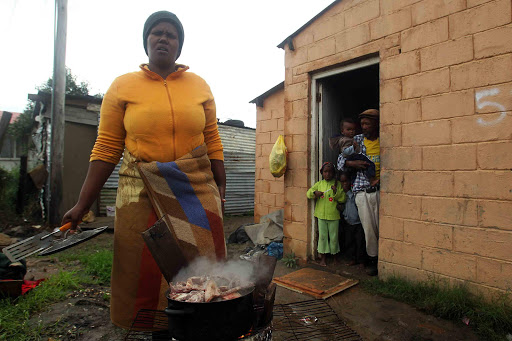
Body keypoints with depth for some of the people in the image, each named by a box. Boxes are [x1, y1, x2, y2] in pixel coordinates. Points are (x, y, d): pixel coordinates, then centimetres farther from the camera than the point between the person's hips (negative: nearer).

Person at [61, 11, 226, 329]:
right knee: (142, 272, 7)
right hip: (141, 194, 0)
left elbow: (212, 142, 10)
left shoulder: (199, 86, 8)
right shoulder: (123, 87, 4)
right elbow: (106, 150, 3)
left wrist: (221, 189, 6)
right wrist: (82, 205, -1)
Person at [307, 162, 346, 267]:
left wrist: (336, 192, -20)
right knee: (322, 236, 8)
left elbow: (342, 199, -4)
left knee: (334, 236, 9)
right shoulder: (319, 184, 6)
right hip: (321, 214, 2)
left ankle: (335, 256, 29)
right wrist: (315, 193, -16)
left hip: (333, 215, -1)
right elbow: (308, 193, 4)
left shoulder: (337, 184, 0)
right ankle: (323, 258, 19)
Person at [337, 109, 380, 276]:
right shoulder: (356, 140, 9)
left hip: (381, 189, -1)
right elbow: (341, 159, 9)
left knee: (382, 226, 2)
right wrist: (352, 163, -11)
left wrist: (381, 178, -9)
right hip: (363, 191, 1)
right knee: (368, 228, 4)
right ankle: (372, 260, 19)